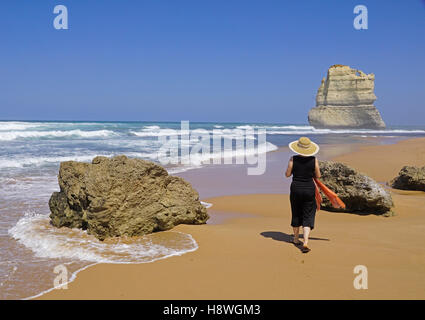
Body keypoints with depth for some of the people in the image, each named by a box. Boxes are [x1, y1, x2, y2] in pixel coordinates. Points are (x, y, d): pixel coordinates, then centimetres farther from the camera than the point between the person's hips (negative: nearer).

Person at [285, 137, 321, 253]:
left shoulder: (293, 159, -9)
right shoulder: (314, 159, -7)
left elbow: (287, 174, -2)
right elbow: (318, 176, 1)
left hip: (296, 188, 1)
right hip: (309, 189, 0)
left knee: (296, 213, 19)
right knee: (308, 216, 4)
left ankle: (296, 238, 33)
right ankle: (305, 242, -11)